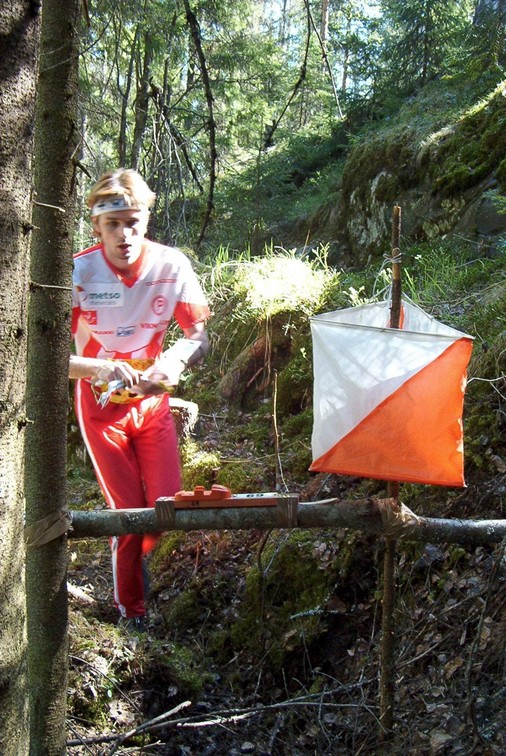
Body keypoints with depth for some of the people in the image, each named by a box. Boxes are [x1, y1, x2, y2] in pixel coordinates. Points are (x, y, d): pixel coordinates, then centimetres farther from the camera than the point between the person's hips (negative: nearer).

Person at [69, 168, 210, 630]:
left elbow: (199, 336, -3)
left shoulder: (172, 266, -13)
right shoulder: (79, 272, -19)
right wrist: (100, 368, -36)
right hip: (102, 405, -2)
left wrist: (175, 360, -25)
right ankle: (131, 610, 24)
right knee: (129, 514, 0)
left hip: (153, 402, 2)